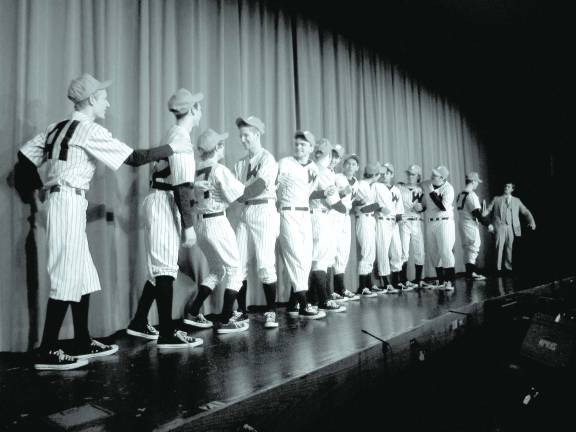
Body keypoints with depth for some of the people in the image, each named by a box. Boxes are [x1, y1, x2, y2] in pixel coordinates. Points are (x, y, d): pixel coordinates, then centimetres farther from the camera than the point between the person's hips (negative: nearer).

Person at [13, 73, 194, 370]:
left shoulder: (58, 128, 16)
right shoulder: (90, 130, -9)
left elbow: (24, 160, 15)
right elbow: (134, 158, -10)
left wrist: (39, 189, 19)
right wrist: (172, 147, -1)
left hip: (60, 202, 9)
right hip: (70, 203, -9)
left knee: (84, 277, 12)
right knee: (66, 278, -5)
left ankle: (83, 343, 20)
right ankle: (46, 352, 3)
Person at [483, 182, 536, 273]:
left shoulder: (516, 200, 18)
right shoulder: (496, 199, 13)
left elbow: (526, 212, 14)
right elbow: (488, 209, 4)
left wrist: (532, 222, -2)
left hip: (511, 227, 2)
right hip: (500, 226, -2)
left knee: (509, 247, 0)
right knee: (499, 246, -8)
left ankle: (508, 267, 8)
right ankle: (498, 268, -5)